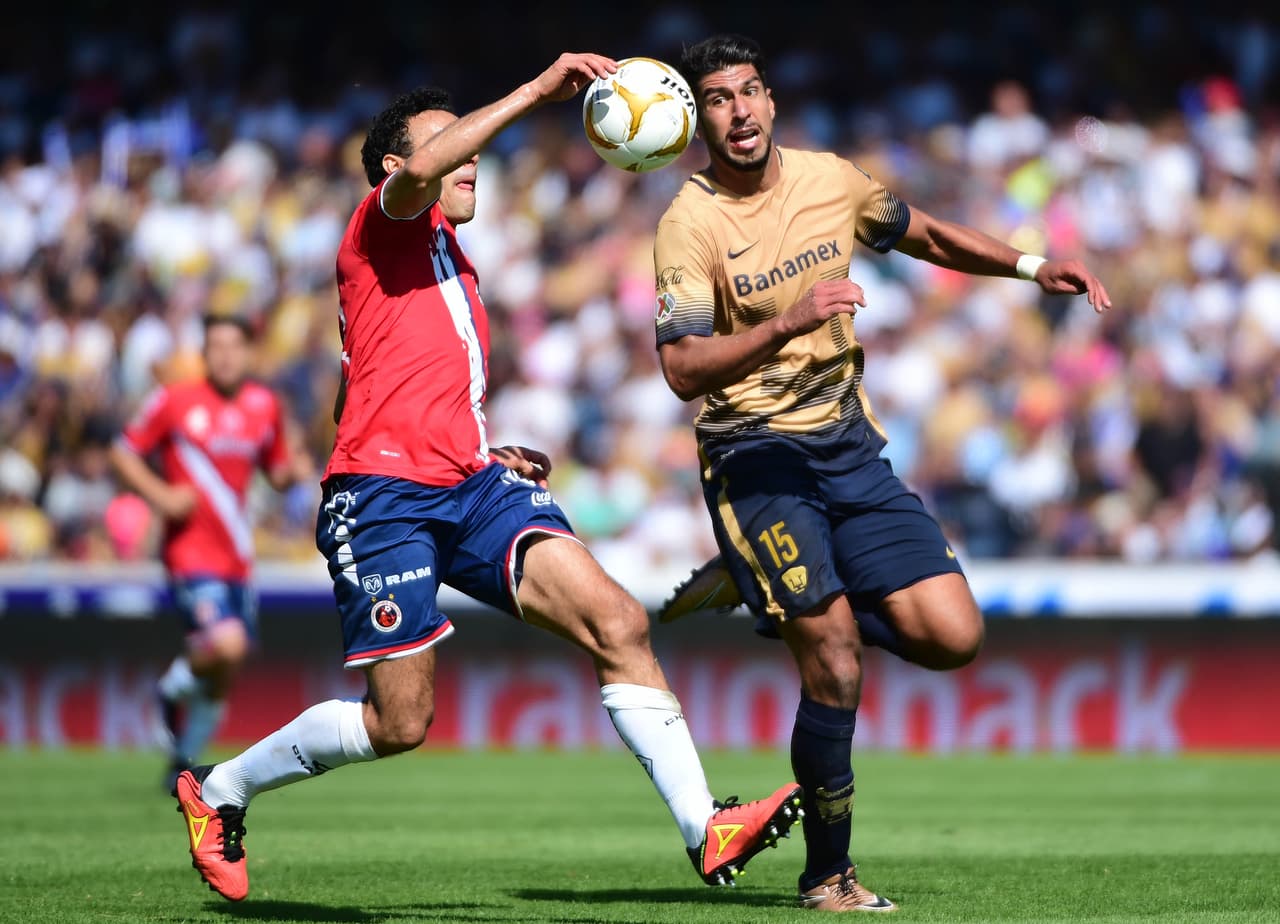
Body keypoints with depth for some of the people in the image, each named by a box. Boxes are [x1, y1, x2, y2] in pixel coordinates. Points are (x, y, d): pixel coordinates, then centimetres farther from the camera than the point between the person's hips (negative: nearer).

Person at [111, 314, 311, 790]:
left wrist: (292, 470, -3)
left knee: (220, 676, 8)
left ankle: (182, 764, 28)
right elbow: (123, 453, 2)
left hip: (236, 555, 5)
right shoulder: (174, 401, -6)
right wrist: (159, 493, -13)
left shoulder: (265, 406, 8)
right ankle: (175, 685, 5)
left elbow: (274, 470, 20)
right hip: (190, 550, -5)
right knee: (227, 645, -27)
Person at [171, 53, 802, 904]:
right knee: (398, 724, -5)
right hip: (385, 495, -7)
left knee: (618, 622, -14)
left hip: (473, 485, 7)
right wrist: (536, 92, -25)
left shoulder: (453, 266, 29)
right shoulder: (383, 229, 3)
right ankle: (219, 792, 19)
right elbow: (418, 174, -23)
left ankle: (705, 830, -19)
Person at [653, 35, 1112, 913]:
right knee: (837, 668, -13)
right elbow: (683, 370, -20)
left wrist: (1034, 267, 12)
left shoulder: (830, 180, 4)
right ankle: (828, 876, 6)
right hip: (755, 455, -5)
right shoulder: (690, 224, -12)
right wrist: (787, 324, -32)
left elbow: (927, 235, 23)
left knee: (953, 637, -7)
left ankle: (779, 594, 16)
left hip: (851, 447, 5)